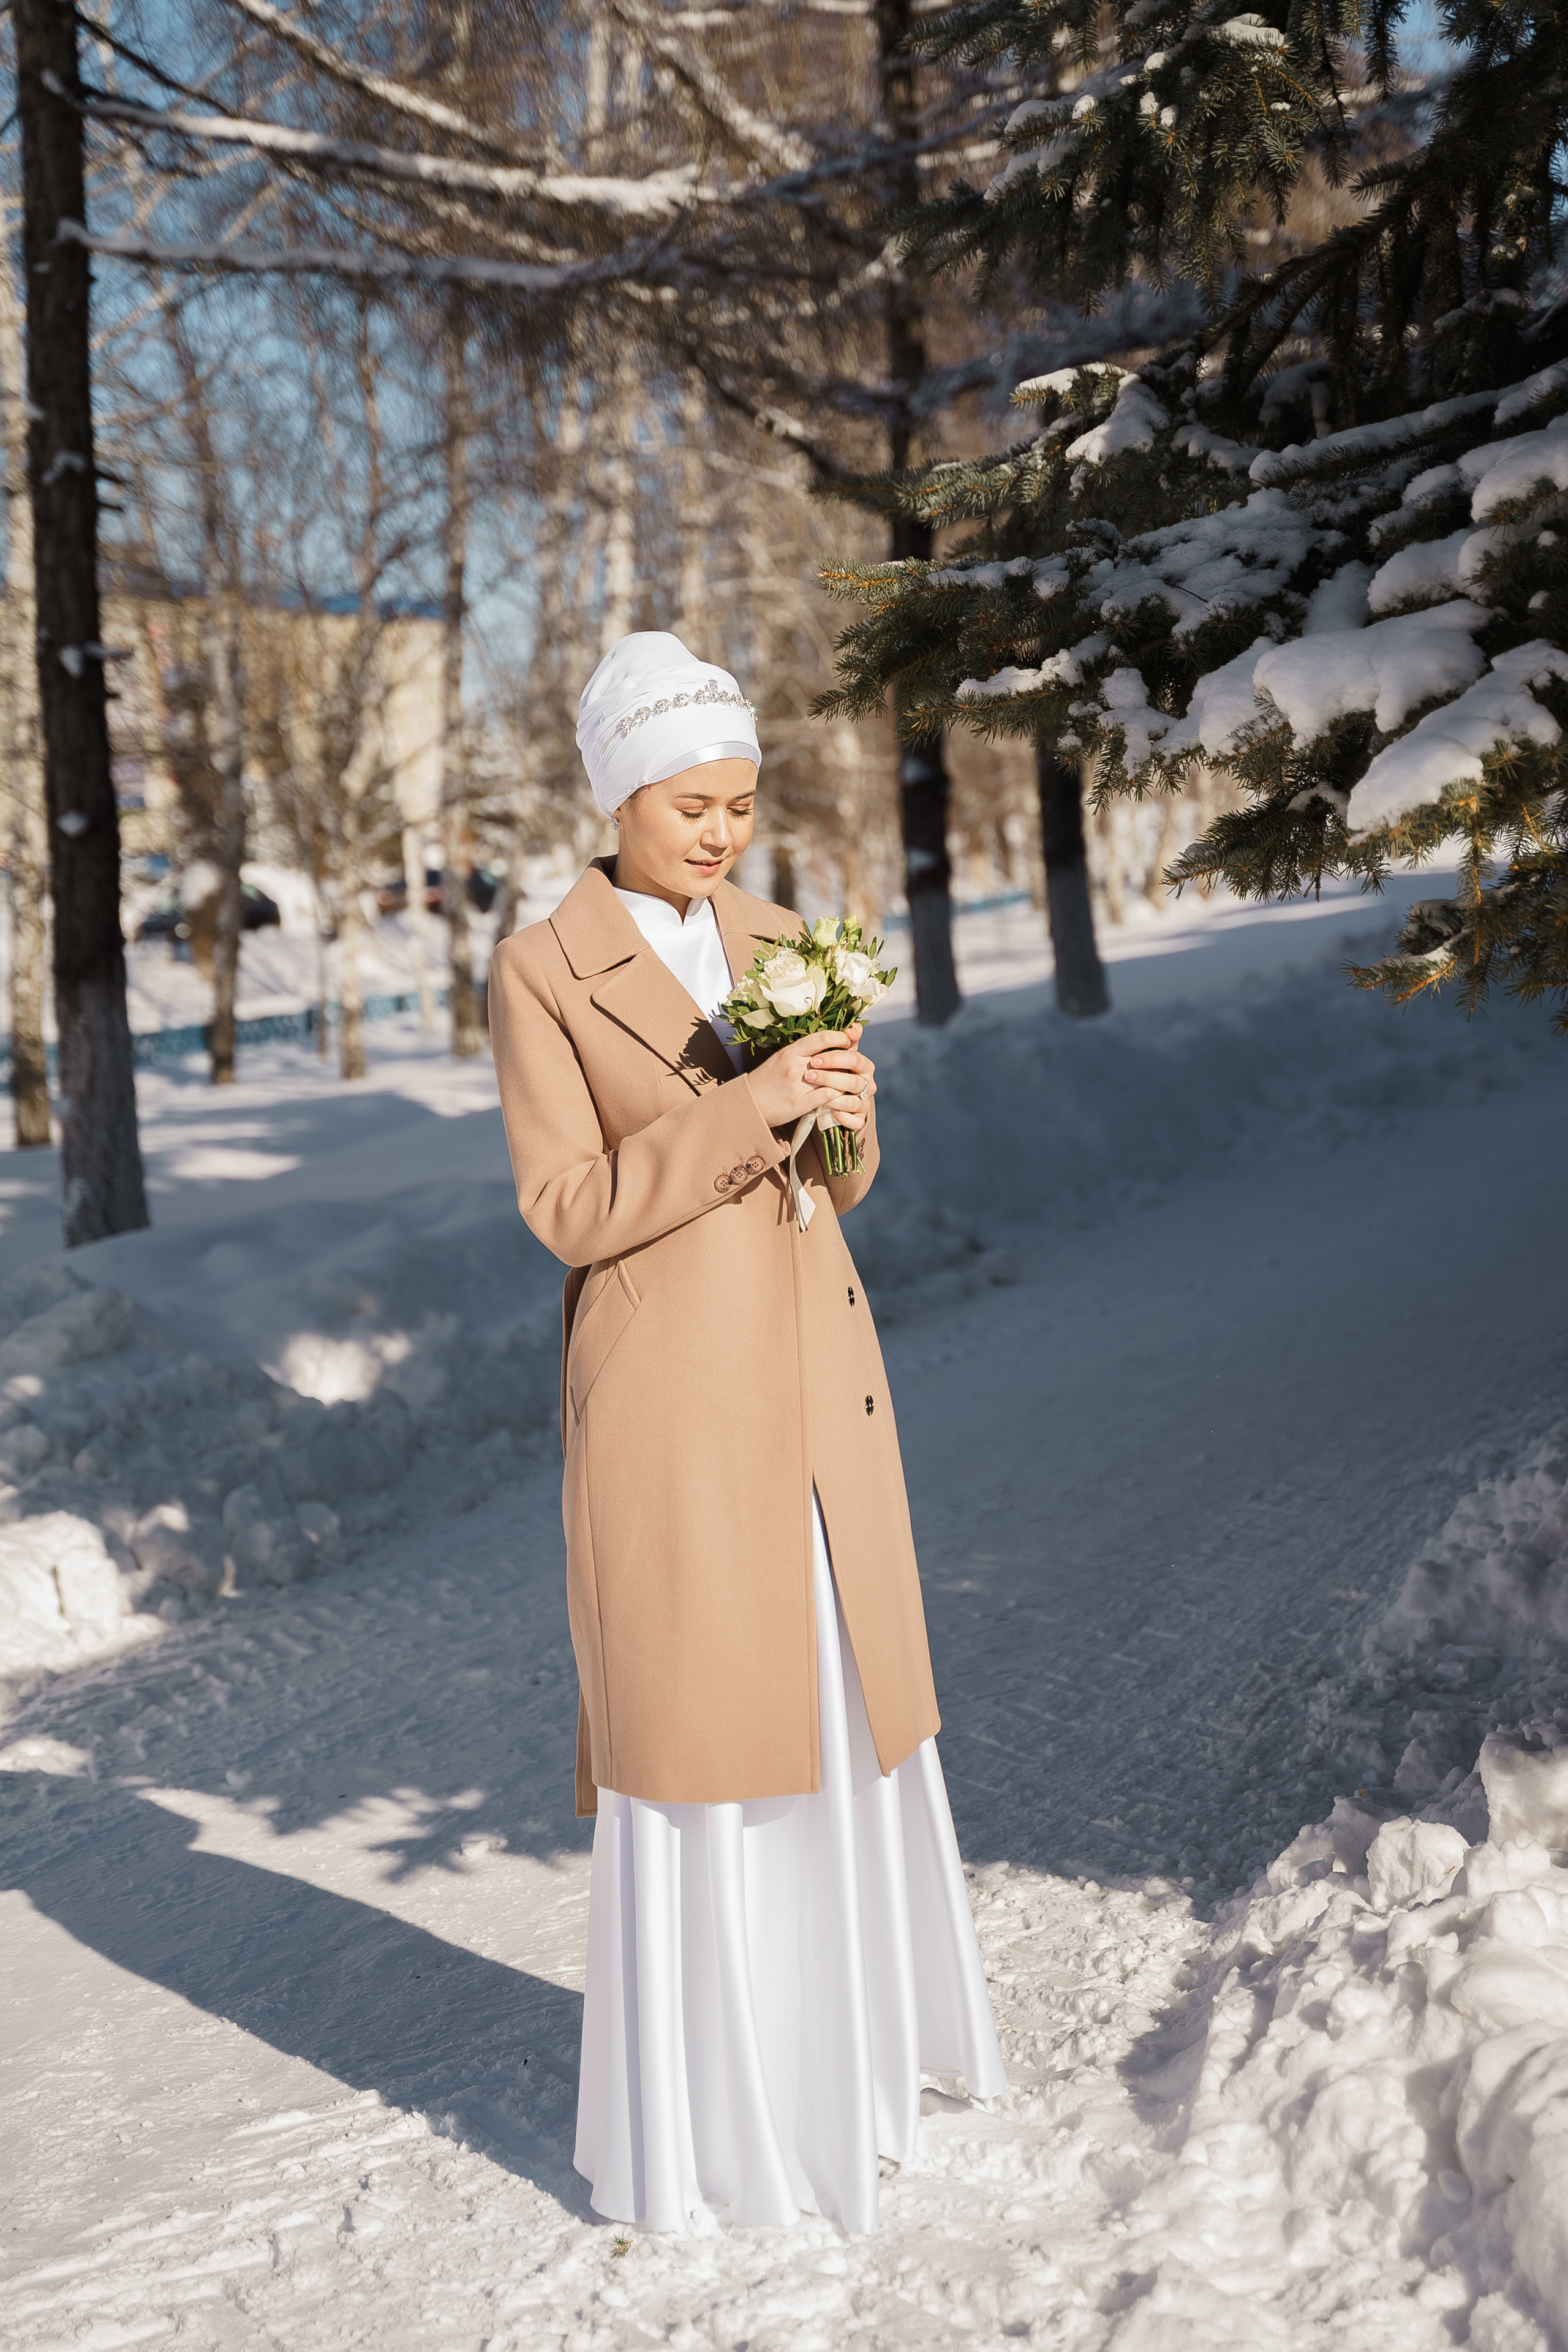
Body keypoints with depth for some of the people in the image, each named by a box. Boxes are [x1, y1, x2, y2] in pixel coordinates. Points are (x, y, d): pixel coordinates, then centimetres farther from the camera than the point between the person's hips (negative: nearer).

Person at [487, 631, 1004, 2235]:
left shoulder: (773, 945, 10)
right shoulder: (541, 971, -7)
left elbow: (842, 1172, 12)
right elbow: (568, 1206, -12)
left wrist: (842, 1114, -11)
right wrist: (746, 1111, -23)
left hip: (819, 1378, 6)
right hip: (669, 1395, -6)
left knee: (844, 1706, 15)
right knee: (690, 1737, 3)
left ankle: (841, 2037, 36)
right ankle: (695, 2104, 20)